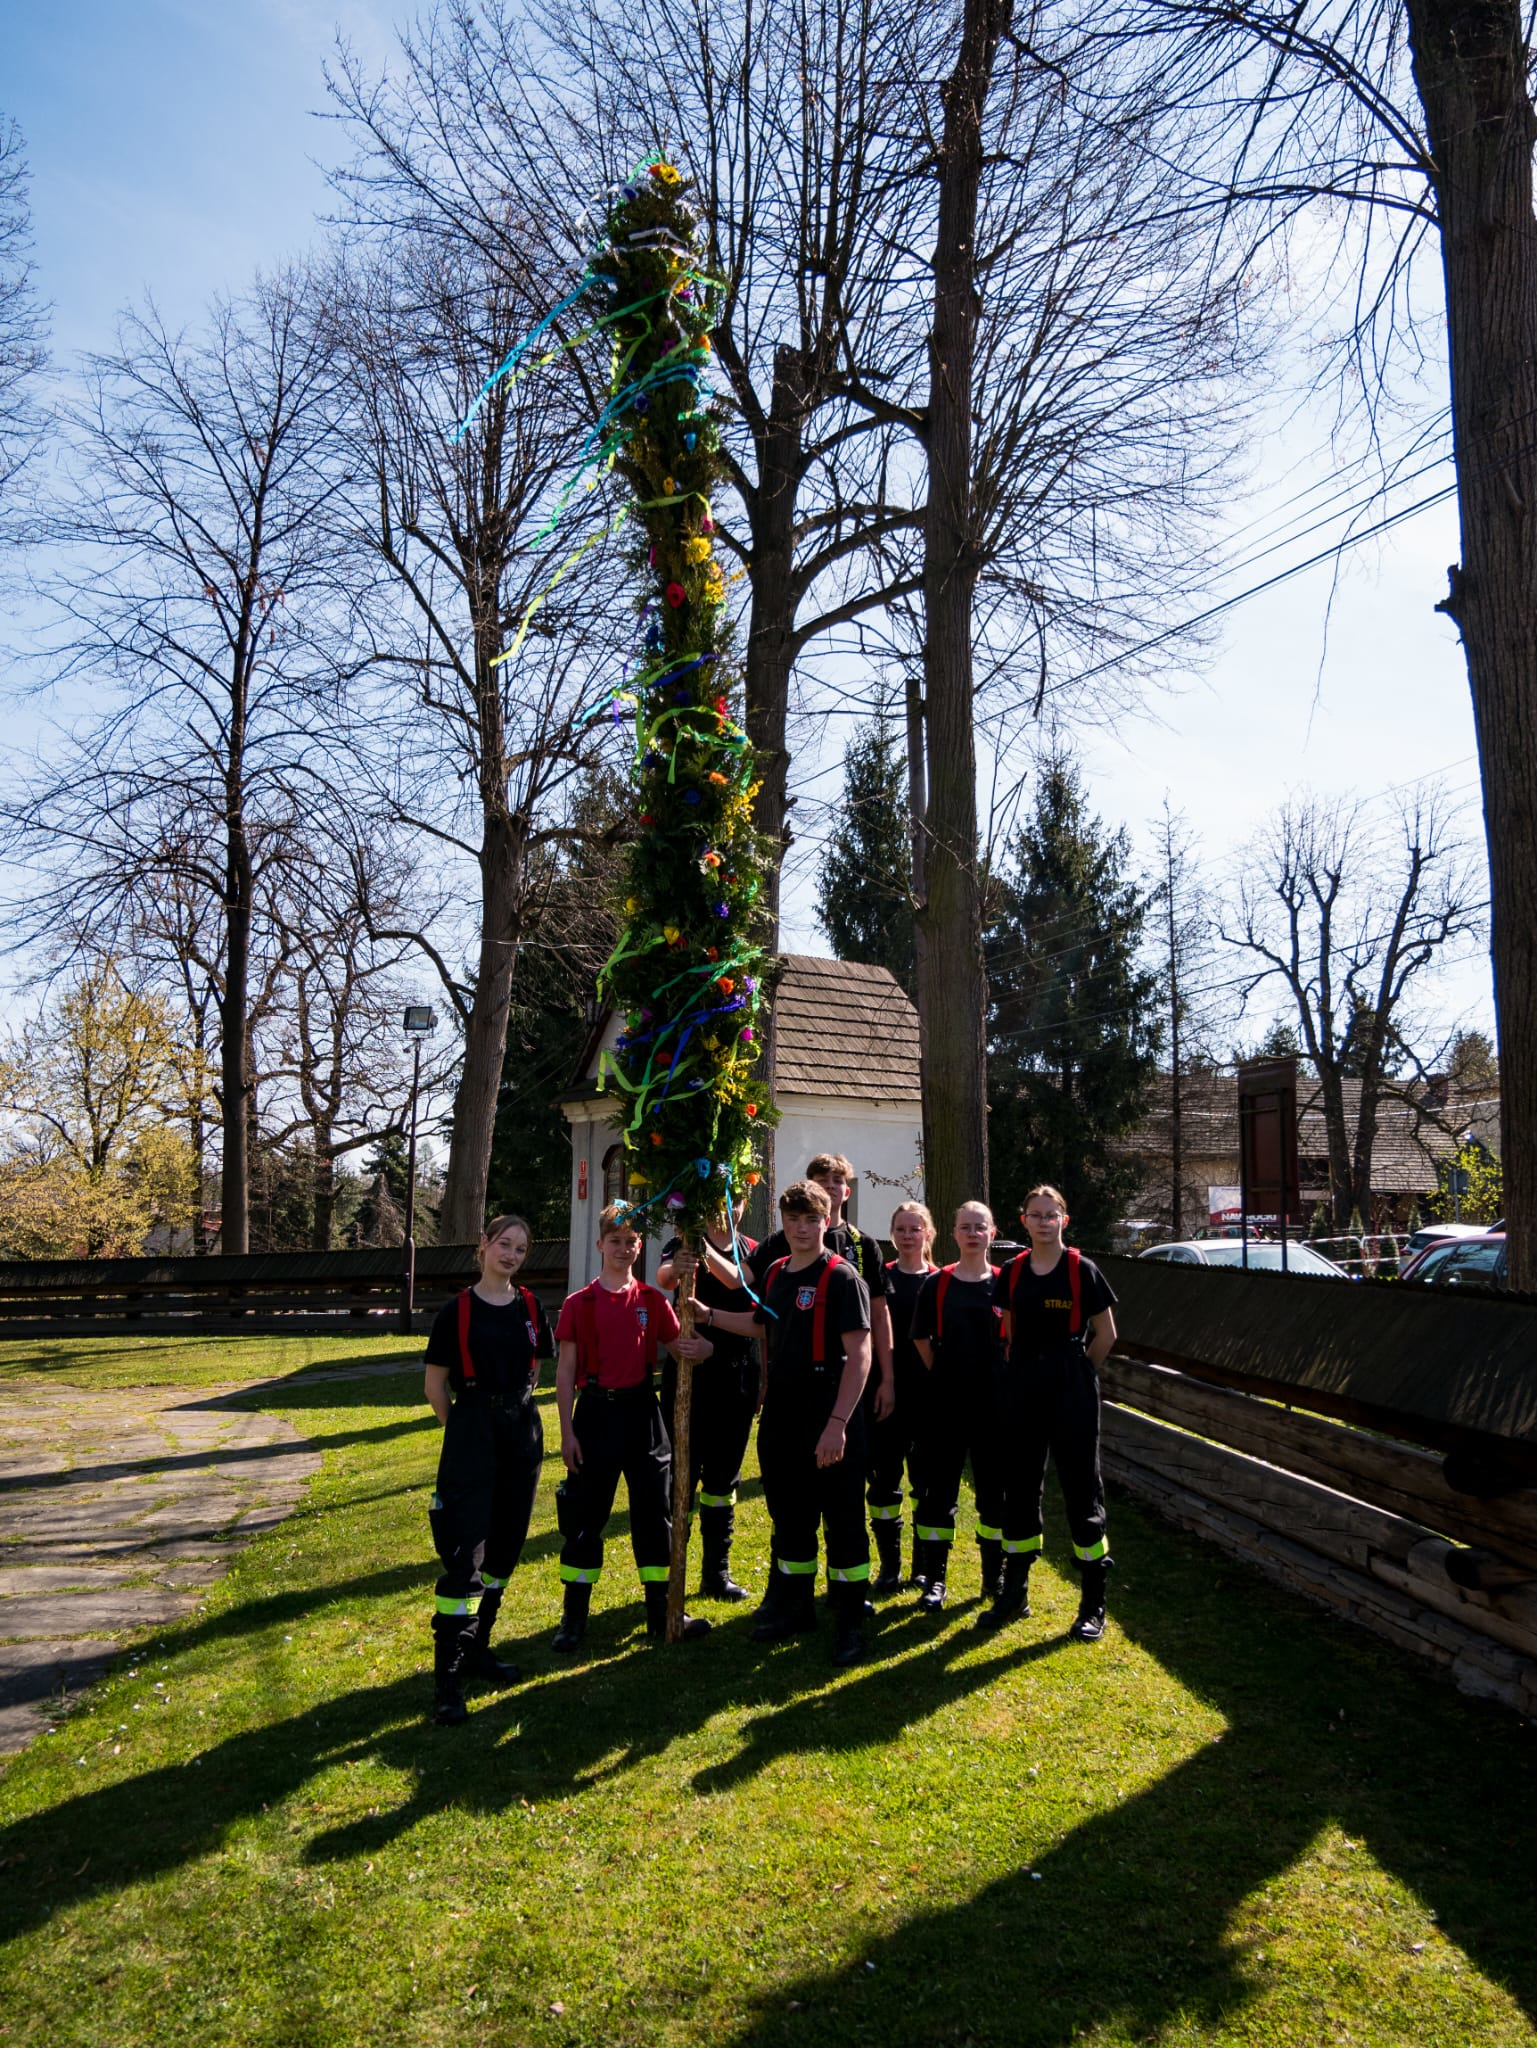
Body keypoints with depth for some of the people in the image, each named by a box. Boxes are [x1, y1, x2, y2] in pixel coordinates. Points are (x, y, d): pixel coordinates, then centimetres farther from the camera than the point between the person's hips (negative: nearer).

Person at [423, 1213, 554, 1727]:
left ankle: (477, 1648, 28)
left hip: (522, 1433, 5)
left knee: (505, 1546, 12)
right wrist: (463, 1428, 2)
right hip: (471, 1435, -5)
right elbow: (435, 1384, -1)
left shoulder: (529, 1307, 6)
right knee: (465, 1552, -11)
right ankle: (447, 1677, -7)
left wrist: (518, 1408, 10)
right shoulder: (457, 1311, -6)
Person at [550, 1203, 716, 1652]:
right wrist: (567, 1431, -6)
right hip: (596, 1412, -2)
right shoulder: (579, 1303, -2)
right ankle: (574, 1616, 16)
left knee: (655, 1510, 8)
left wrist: (698, 1349, -18)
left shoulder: (653, 1300, 4)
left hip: (641, 1411, 3)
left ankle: (661, 1611, 20)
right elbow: (566, 1371, -2)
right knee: (586, 1515, 4)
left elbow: (678, 1348, 6)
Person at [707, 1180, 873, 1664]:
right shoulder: (776, 1274, 9)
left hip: (828, 1413, -7)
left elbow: (859, 1355, -18)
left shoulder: (841, 1277, -13)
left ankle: (851, 1622, 14)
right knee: (789, 1514, 17)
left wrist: (838, 1423, -23)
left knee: (842, 1517, 2)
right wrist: (708, 1315, 19)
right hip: (781, 1414, 7)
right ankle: (795, 1606, 33)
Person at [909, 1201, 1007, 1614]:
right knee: (939, 1487, 3)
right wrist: (942, 1375, 5)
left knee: (994, 1487, 8)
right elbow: (921, 1338, 8)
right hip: (946, 1402, 0)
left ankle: (995, 1576, 23)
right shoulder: (937, 1283, 0)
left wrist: (1004, 1380, 1)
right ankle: (934, 1578, 13)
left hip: (994, 1401, 0)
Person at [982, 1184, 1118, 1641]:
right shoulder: (1012, 1273, 5)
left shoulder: (1082, 1270, -5)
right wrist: (1021, 1374, 9)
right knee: (1019, 1487, 11)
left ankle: (1093, 1606, 11)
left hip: (1071, 1390, -4)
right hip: (1020, 1387, 4)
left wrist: (1074, 1372, 4)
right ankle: (1014, 1593, 23)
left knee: (1081, 1490, 0)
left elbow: (1105, 1333, 1)